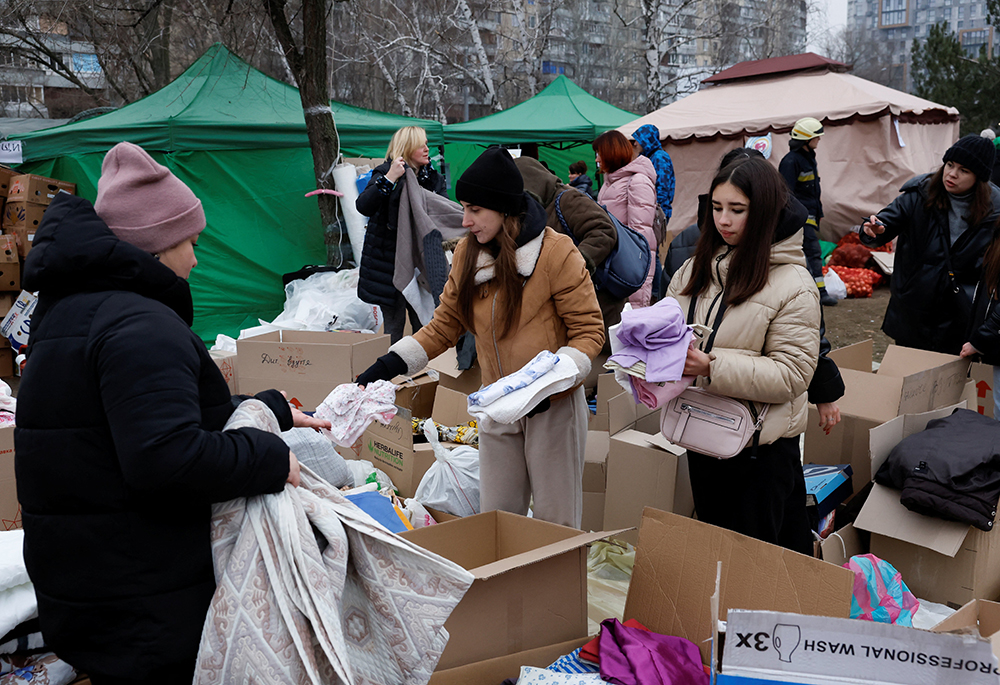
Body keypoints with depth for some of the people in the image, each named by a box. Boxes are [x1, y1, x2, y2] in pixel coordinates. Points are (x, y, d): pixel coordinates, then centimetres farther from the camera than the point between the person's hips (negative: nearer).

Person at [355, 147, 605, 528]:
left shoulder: (555, 252, -14)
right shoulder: (467, 254, 3)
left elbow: (588, 330, -12)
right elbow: (444, 325, 9)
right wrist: (391, 364, -3)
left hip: (553, 405, -5)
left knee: (554, 522, 7)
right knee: (496, 516, 15)